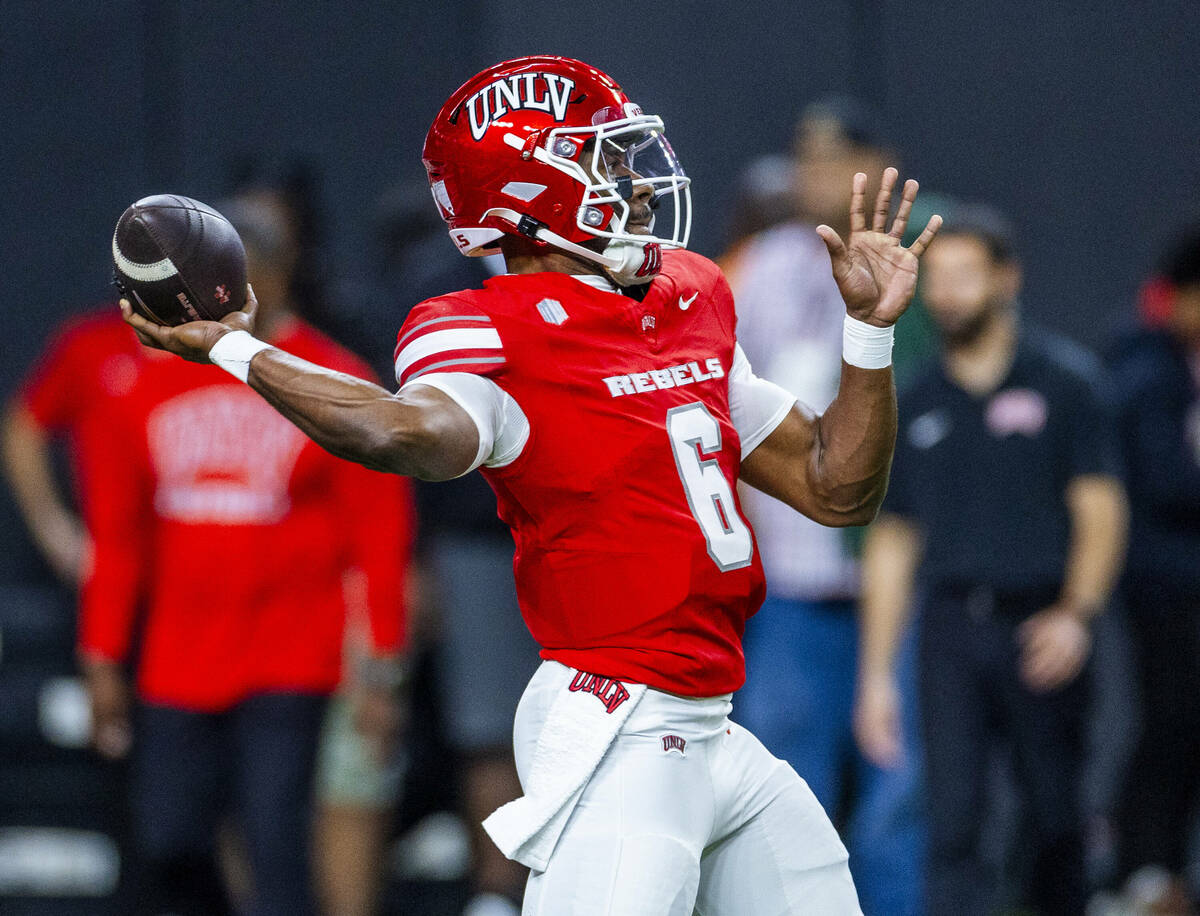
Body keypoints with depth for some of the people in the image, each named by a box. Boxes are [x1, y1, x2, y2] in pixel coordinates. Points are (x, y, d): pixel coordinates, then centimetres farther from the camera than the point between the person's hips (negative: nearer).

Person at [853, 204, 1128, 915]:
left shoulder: (1064, 381, 3)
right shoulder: (918, 405, 14)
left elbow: (1100, 512, -1)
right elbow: (893, 542, 17)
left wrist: (1078, 612, -17)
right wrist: (876, 674, 12)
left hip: (1039, 631, -3)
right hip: (952, 634, 3)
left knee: (1055, 822, 3)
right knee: (952, 825, -7)